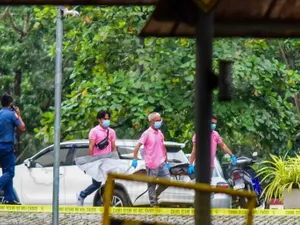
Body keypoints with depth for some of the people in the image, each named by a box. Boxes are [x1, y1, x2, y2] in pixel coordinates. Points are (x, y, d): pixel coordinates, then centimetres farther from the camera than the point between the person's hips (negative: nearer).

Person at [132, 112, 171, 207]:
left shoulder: (160, 133, 11)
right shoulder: (147, 133, -9)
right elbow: (138, 146, -15)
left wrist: (166, 161, 20)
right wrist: (135, 159, -24)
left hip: (161, 163, 6)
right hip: (151, 164, -6)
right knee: (152, 184, 2)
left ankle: (155, 195, 23)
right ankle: (153, 202, 11)